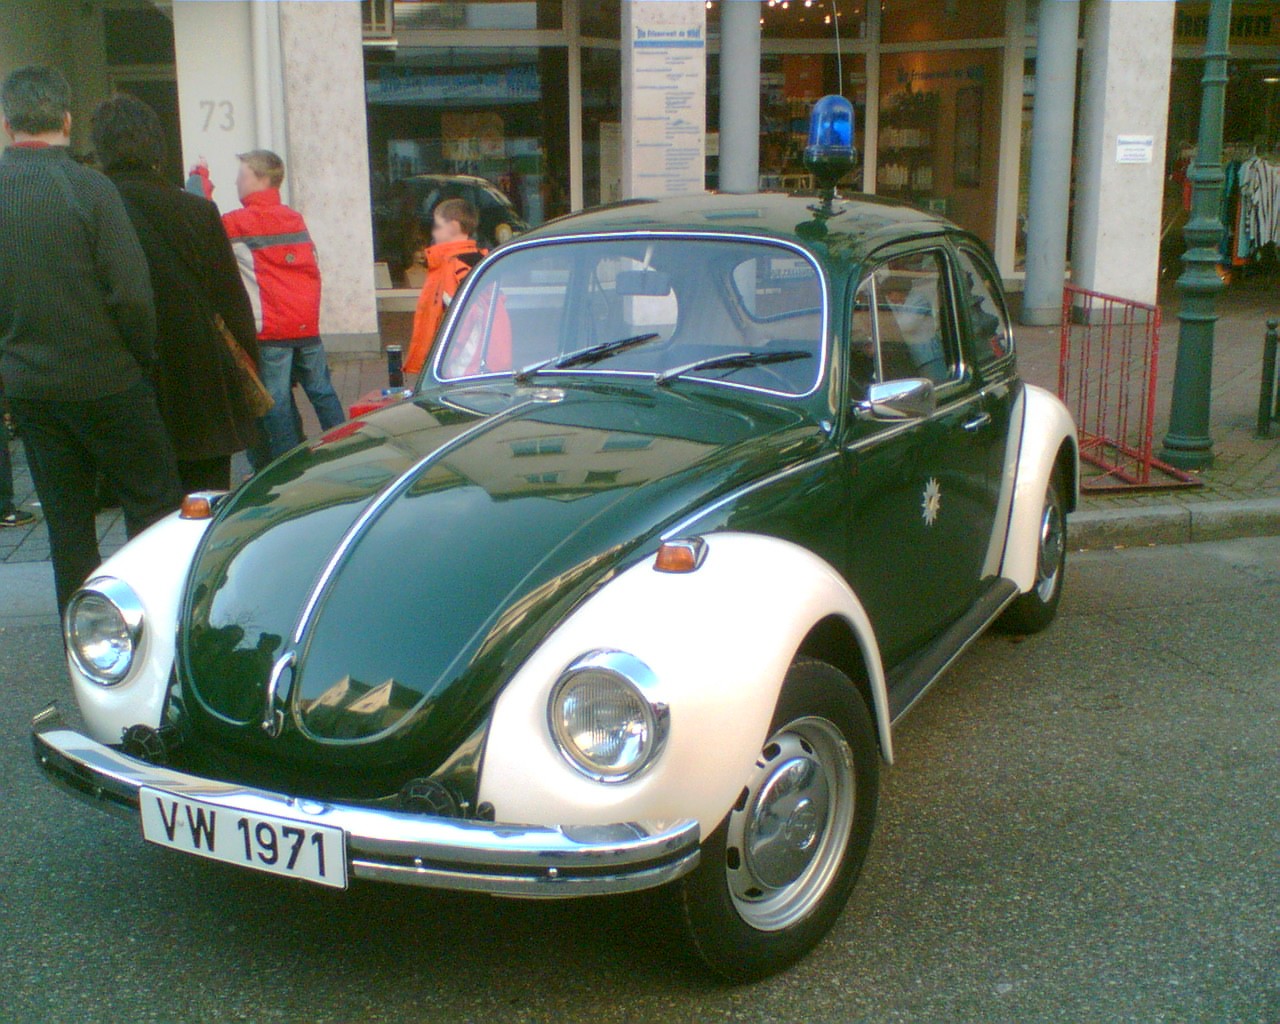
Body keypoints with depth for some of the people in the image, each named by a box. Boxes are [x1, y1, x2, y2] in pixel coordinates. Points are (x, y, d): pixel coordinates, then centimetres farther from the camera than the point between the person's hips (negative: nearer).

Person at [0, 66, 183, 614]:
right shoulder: (89, 188, -14)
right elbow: (131, 294, -16)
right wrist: (142, 358, -1)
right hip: (105, 380, -5)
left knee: (66, 521, 13)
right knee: (154, 505, 8)